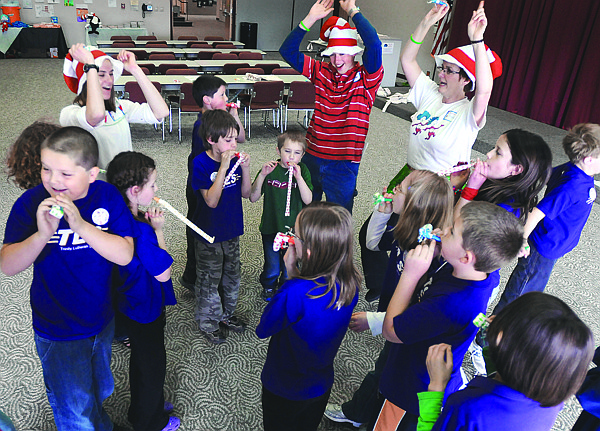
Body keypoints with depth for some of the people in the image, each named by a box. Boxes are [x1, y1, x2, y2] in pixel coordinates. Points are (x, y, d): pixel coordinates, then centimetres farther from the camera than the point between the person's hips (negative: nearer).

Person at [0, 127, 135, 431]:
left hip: (103, 321, 2)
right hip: (57, 331, -2)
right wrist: (42, 234, -35)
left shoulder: (108, 197, -15)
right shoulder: (30, 204, -17)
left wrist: (81, 226, -34)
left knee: (101, 391, 28)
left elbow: (125, 255, -21)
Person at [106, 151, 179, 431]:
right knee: (152, 365, 14)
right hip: (145, 308, -9)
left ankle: (147, 405, 52)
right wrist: (158, 230, -22)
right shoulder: (141, 230, -34)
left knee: (142, 360, 29)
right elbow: (163, 273, -24)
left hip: (131, 303, 9)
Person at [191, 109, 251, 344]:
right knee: (209, 280, 10)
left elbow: (245, 193, 0)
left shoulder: (235, 158, -4)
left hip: (232, 230, 6)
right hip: (209, 235, -6)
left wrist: (245, 168, -17)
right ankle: (209, 323, 30)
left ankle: (226, 314, 43)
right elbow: (211, 200, -27)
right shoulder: (201, 163, -20)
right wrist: (223, 167, -32)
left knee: (231, 275, 21)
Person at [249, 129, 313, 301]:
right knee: (272, 268, 9)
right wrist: (262, 175, -23)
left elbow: (308, 200, -17)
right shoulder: (270, 169, -6)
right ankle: (268, 287, 40)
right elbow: (253, 198, -10)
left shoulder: (303, 171, -6)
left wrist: (298, 177, -27)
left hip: (293, 229, 0)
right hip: (270, 228, 0)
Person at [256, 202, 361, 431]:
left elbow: (263, 329, -21)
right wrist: (294, 274, -15)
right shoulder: (350, 283, -19)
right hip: (322, 384, 5)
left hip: (284, 391, -5)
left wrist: (290, 272, -23)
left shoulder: (294, 294, -40)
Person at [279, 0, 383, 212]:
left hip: (343, 163, -4)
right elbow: (288, 51, -2)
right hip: (312, 155, 4)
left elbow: (374, 46, -26)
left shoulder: (366, 78, -7)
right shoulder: (321, 72, 4)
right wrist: (310, 19, -10)